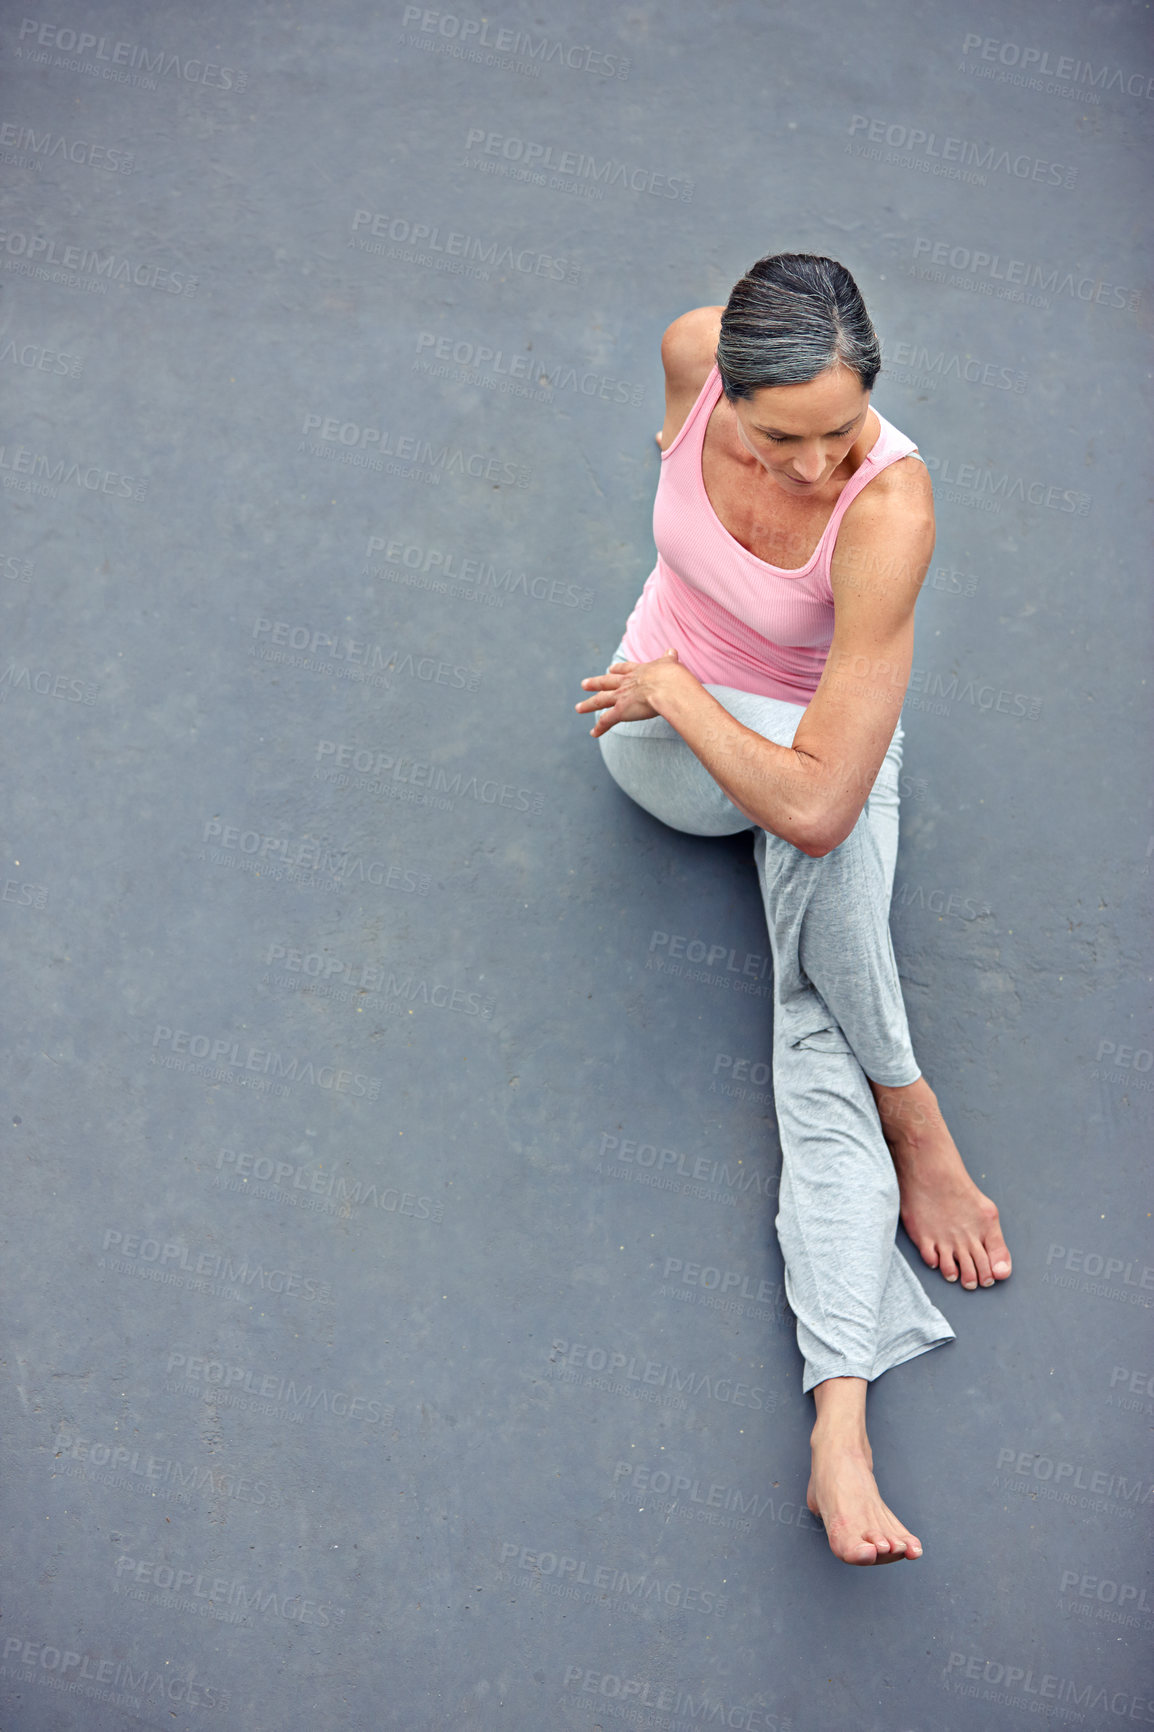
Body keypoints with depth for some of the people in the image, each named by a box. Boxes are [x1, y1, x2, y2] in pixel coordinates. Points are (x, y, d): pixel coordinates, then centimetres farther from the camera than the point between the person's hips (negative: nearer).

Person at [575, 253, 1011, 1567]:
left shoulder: (890, 506, -37)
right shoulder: (695, 346, -23)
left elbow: (815, 804, -42)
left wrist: (673, 683, -29)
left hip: (821, 736, -2)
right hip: (662, 728, 2)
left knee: (822, 1023, -26)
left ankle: (841, 1423, -24)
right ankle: (909, 1116, -10)